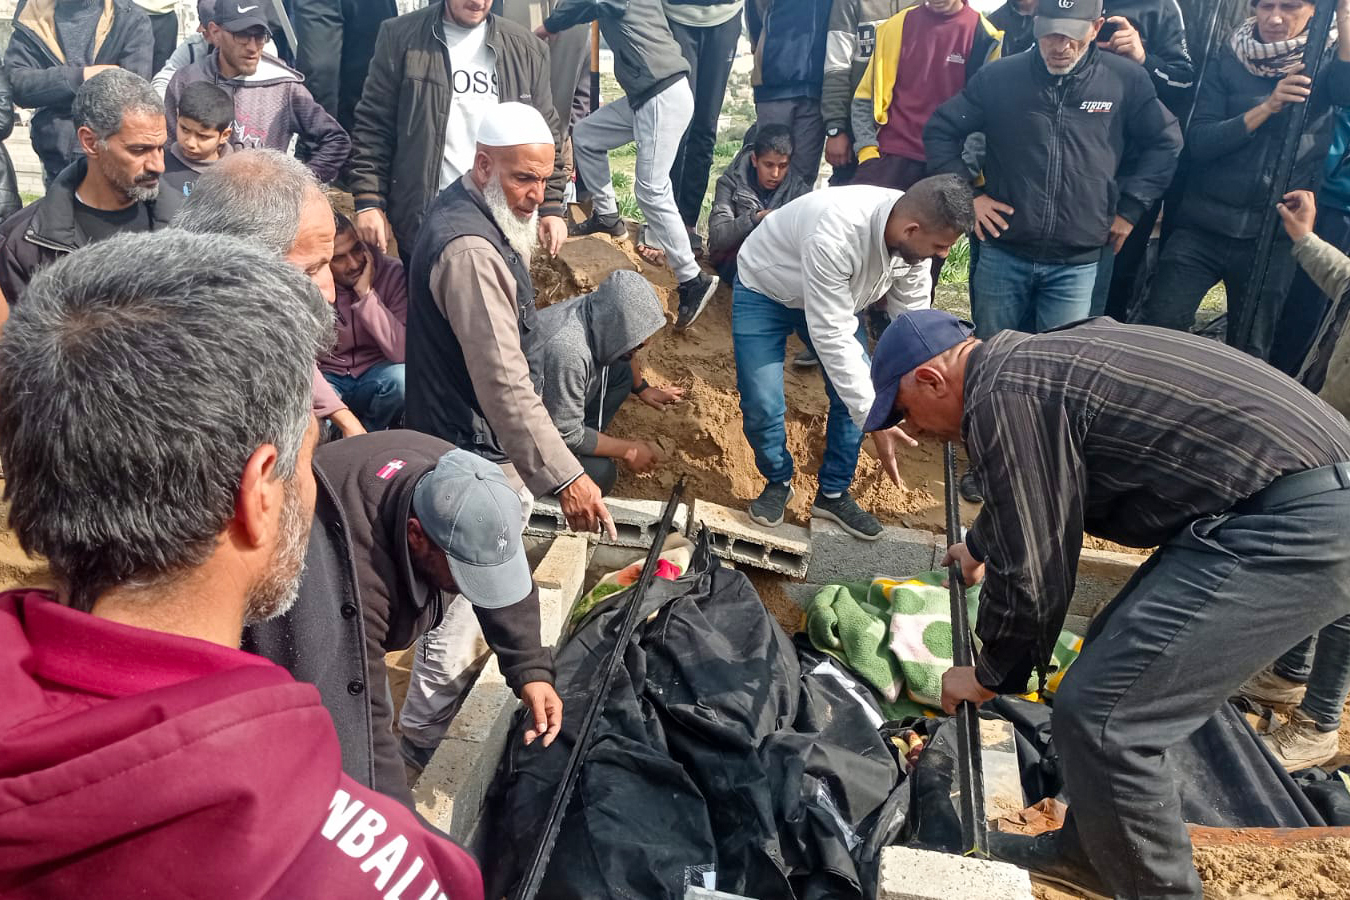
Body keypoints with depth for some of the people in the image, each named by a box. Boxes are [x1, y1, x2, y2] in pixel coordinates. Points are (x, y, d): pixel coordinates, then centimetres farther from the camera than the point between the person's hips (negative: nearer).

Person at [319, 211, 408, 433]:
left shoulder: (392, 273, -14)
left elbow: (404, 353, -24)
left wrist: (366, 294, -28)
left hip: (376, 377, 1)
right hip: (328, 380, 0)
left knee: (401, 378, -34)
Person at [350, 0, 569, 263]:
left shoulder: (525, 48, 6)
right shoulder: (400, 37, 0)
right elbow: (373, 126, 0)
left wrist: (551, 207, 1)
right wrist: (369, 202, -8)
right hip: (422, 223, -1)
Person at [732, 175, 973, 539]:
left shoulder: (915, 235, -21)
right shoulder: (835, 236, -43)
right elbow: (832, 338, -40)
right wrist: (874, 418, -39)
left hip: (833, 295, 6)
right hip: (762, 290, -6)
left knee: (857, 392, -4)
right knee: (762, 404, -14)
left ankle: (833, 494, 14)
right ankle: (777, 482, 16)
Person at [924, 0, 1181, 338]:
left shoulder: (1126, 80, -2)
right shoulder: (999, 76, -2)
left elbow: (1165, 143, 10)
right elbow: (940, 131, 8)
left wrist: (1130, 207, 4)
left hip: (1077, 264, 0)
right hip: (1002, 254, 1)